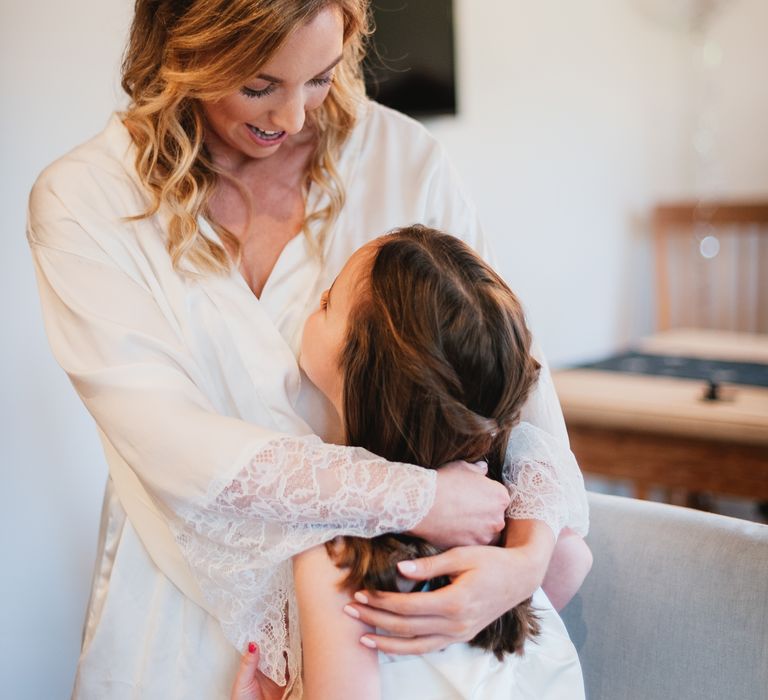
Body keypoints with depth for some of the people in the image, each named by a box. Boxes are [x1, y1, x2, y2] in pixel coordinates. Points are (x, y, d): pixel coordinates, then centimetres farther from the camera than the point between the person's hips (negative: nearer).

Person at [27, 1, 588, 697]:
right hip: (195, 618, -1)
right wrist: (415, 499, -27)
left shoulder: (401, 157, -8)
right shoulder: (82, 200, -13)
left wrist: (532, 553, -25)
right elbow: (169, 443, -23)